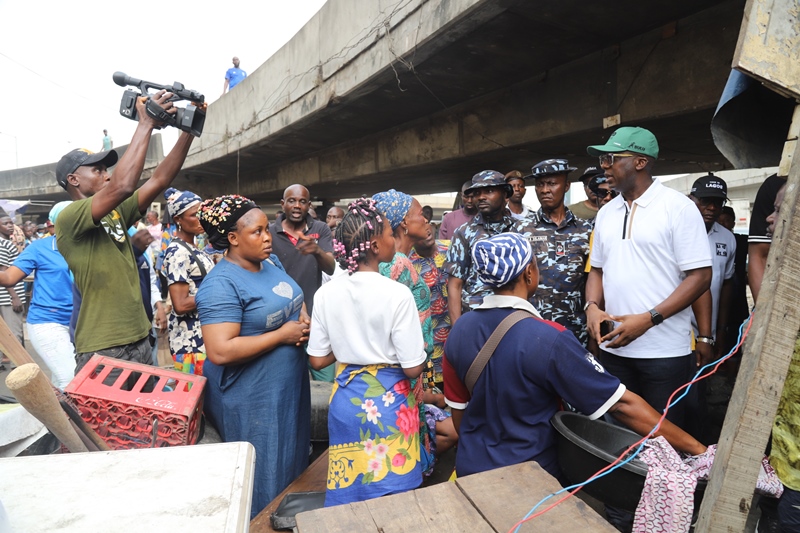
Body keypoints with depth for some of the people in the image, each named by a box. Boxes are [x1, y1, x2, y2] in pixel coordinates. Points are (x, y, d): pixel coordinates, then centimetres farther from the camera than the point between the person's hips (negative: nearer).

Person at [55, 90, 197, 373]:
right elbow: (123, 186, -28)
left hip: (139, 339, 8)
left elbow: (159, 180, 2)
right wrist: (146, 124, -21)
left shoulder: (117, 212, 11)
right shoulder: (68, 218, -12)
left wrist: (189, 129, -6)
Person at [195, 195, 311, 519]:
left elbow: (293, 297, 19)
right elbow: (220, 352, -29)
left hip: (289, 385, 8)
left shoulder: (272, 262, 3)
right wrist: (282, 335, -24)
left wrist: (304, 316, -5)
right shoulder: (221, 284, -23)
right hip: (250, 398, -8)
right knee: (264, 479, 9)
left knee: (290, 464, 24)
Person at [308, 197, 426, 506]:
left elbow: (318, 360, 0)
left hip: (345, 398, 4)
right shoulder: (397, 294, -20)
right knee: (391, 495, 14)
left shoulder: (327, 293, -7)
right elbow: (413, 368, -17)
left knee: (347, 490, 20)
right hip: (388, 402, -4)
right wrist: (420, 348, 4)